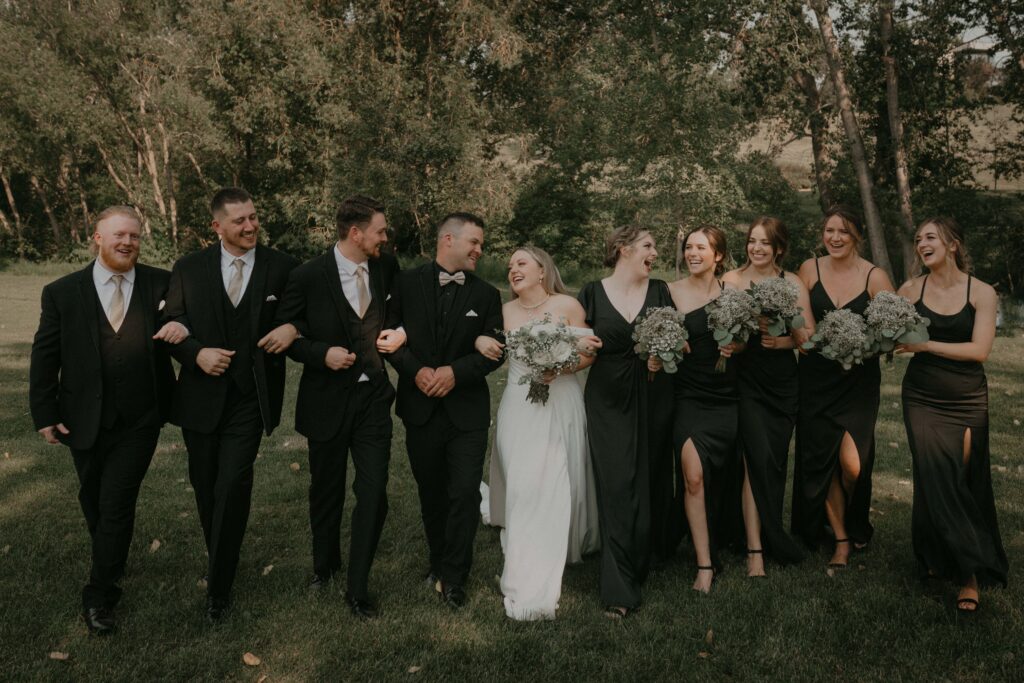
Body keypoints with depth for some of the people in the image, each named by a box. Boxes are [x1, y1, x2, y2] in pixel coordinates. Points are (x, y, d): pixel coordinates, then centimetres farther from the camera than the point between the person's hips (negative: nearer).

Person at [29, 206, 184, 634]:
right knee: (93, 501, 19)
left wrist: (184, 326, -21)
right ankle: (110, 562, 45)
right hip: (85, 420, 2)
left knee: (116, 504, -2)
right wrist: (45, 414, -2)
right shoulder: (62, 293, -2)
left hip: (139, 422, -2)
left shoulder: (162, 285, -3)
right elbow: (44, 357, 1)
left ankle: (99, 595, 14)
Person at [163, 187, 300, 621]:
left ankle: (219, 586, 5)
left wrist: (294, 328, -15)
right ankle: (219, 563, 38)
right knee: (205, 487, 14)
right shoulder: (189, 269, 3)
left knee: (233, 485, -11)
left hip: (250, 397, -2)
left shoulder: (282, 267, -1)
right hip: (201, 396, 3)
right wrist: (197, 353, -14)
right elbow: (170, 325, 4)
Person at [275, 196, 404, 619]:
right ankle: (324, 564, 42)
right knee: (326, 492, 16)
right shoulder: (308, 277, -12)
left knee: (373, 495, -2)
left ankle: (358, 589, 14)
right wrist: (321, 353, -19)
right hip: (328, 401, -2)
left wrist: (392, 331, 0)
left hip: (373, 398, 2)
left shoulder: (387, 267, -1)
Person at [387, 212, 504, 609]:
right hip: (420, 408, 1)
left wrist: (456, 371, -16)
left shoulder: (486, 295, 3)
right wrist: (416, 370, -16)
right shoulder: (407, 283, 1)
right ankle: (439, 560, 35)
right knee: (431, 494, 15)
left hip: (467, 410, 0)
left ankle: (453, 577, 12)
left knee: (465, 494, -4)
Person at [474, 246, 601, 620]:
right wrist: (480, 340, -5)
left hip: (560, 404, -2)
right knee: (521, 487, -2)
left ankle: (534, 585, 10)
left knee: (553, 486, -2)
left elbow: (589, 354, -1)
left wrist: (560, 367, -17)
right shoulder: (505, 311, 8)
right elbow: (486, 341, 17)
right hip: (519, 407, 2)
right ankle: (528, 579, 8)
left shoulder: (568, 305, -1)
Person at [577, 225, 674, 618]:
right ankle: (619, 589, -1)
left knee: (648, 485, 6)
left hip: (652, 402, 2)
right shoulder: (592, 294, 3)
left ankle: (641, 566, 25)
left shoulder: (660, 291, 8)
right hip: (608, 403, -2)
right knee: (616, 489, -5)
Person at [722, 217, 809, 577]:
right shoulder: (731, 280, -2)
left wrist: (783, 340, -17)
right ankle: (756, 548, -4)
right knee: (759, 459, -12)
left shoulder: (794, 284, 4)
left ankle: (767, 535, 31)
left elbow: (808, 337, 2)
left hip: (783, 383, 3)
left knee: (775, 461, 9)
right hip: (746, 381, -3)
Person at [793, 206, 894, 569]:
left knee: (851, 462, -10)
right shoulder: (809, 270, 1)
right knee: (821, 459, 3)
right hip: (816, 378, 2)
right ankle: (841, 539, 21)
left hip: (858, 379, -2)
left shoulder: (874, 276, -5)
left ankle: (854, 522, 23)